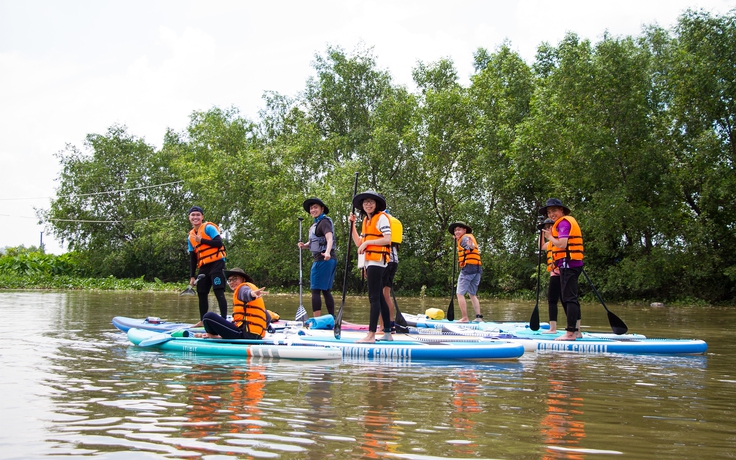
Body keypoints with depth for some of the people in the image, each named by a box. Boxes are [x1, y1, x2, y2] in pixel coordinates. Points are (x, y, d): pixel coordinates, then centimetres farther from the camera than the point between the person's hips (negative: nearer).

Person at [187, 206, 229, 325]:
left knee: (219, 292, -13)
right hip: (203, 267, 8)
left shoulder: (208, 228, -3)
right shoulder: (191, 236, 16)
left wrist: (201, 240, -13)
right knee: (201, 293, 11)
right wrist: (192, 276, 13)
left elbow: (219, 243, -16)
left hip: (216, 264, -7)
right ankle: (203, 320, 22)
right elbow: (192, 258, 18)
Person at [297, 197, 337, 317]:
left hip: (323, 259, -10)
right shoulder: (317, 223, 19)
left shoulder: (324, 222, -10)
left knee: (315, 290, -10)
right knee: (326, 291, 12)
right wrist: (304, 245, 3)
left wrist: (327, 252, -45)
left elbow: (329, 238, -26)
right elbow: (314, 242, 25)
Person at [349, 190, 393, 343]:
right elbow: (358, 243, 15)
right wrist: (352, 224, 11)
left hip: (377, 261, -9)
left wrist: (367, 243, -16)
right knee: (379, 297, 10)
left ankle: (371, 334, -14)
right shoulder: (366, 220, 19)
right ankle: (387, 333, 15)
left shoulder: (381, 217, -6)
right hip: (370, 262, 9)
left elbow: (387, 239, -17)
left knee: (374, 297, -12)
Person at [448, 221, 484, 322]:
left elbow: (470, 246, -28)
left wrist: (471, 246, -52)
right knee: (472, 294, 15)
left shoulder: (465, 237, -5)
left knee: (460, 293, -5)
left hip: (468, 268, -9)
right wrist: (457, 239, 44)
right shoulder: (470, 237, 23)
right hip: (477, 269, 9)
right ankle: (478, 317, 7)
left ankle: (465, 318, -10)